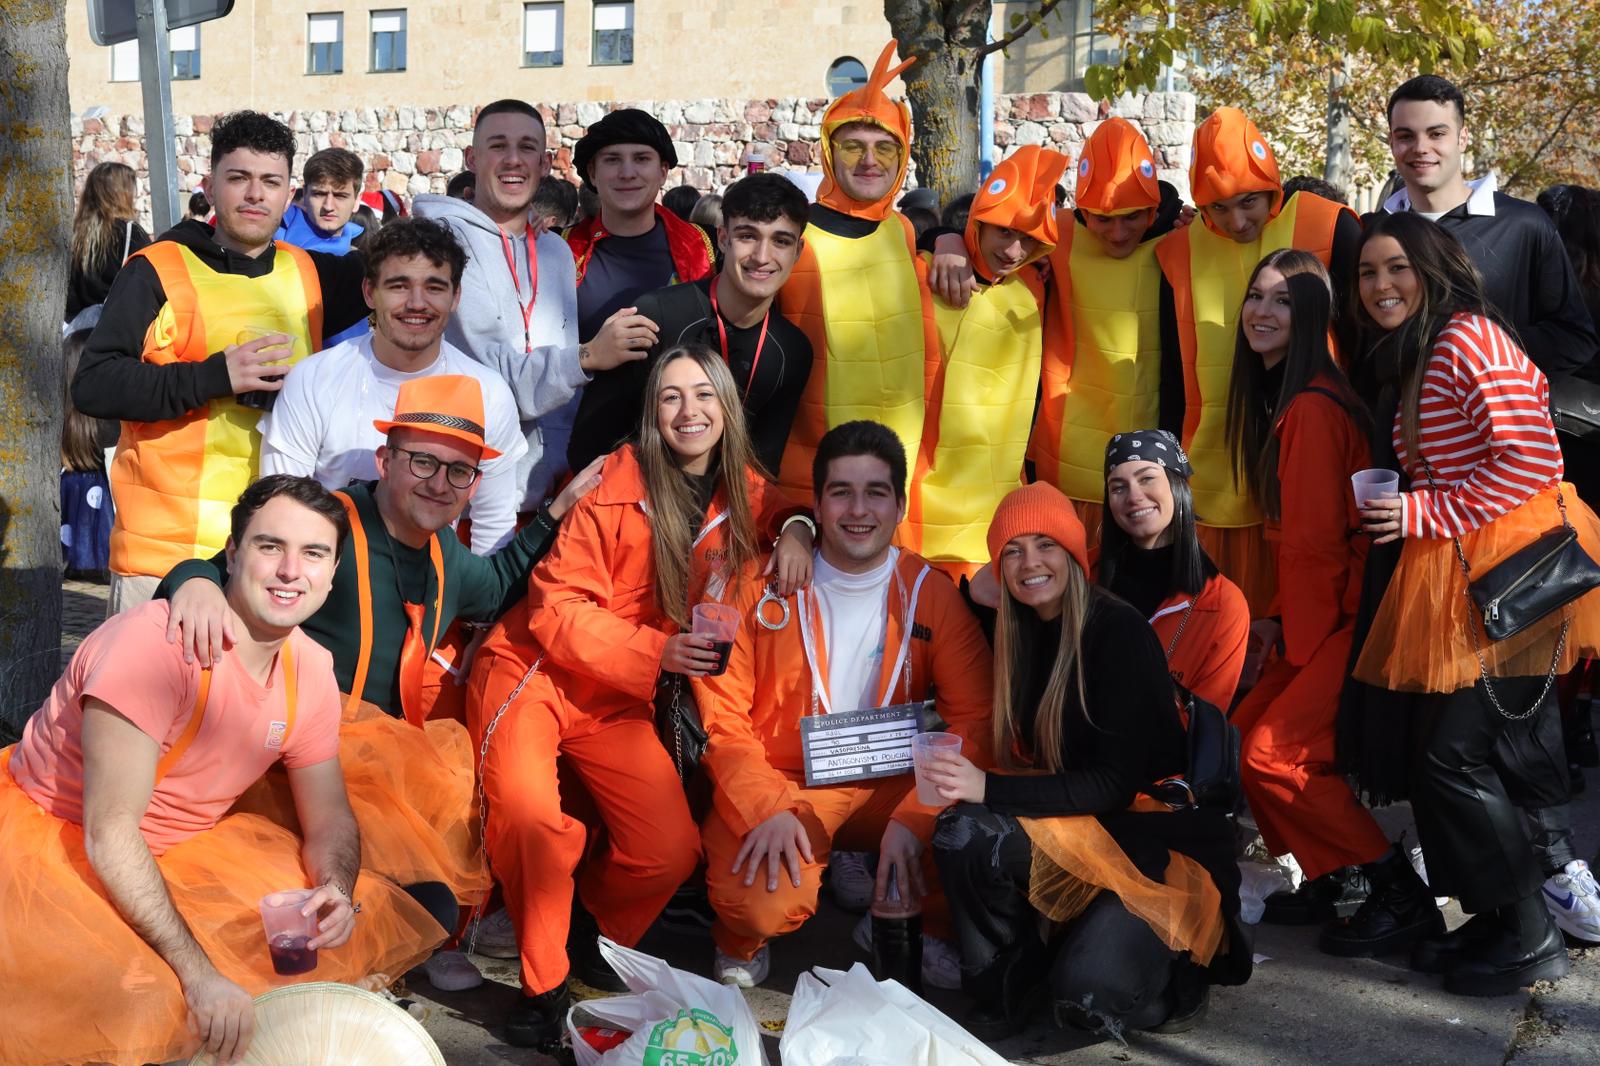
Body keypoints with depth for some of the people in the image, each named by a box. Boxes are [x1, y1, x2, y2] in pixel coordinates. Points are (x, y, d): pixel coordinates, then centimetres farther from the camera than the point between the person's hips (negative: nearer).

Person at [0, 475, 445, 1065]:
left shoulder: (311, 671, -4)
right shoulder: (157, 642, -27)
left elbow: (329, 819, 4)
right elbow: (110, 836, -27)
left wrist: (337, 888, -20)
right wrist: (199, 973, -31)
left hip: (186, 842, 8)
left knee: (377, 917, -5)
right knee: (144, 1007, -35)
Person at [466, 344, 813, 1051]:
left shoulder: (741, 495, 3)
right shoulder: (613, 484, -15)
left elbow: (788, 507, 26)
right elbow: (557, 606, -16)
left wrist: (797, 530, 1)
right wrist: (655, 650, -27)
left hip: (616, 701, 5)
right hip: (533, 672, -5)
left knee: (673, 852, -8)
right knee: (529, 813, -31)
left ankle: (589, 933, 23)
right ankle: (542, 985, -9)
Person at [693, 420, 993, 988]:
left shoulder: (931, 594, -1)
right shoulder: (762, 585, -5)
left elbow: (972, 717, -6)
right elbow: (720, 712, -7)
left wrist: (914, 818, -20)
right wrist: (765, 809, -23)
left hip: (890, 782, 2)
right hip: (782, 781, -2)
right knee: (761, 904, -31)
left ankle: (929, 925, 8)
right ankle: (743, 940, 10)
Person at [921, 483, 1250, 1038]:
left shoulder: (1120, 631, -17)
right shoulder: (1021, 631, 4)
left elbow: (1115, 784, -22)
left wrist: (990, 788, -29)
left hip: (1164, 840, -6)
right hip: (1079, 829, 6)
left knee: (1084, 993, -27)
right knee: (961, 832, -23)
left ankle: (1176, 973, 8)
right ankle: (1008, 990, 0)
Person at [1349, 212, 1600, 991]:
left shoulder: (1468, 339, -11)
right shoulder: (1411, 360, 20)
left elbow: (1531, 459, -19)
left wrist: (1423, 514, -16)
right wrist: (1406, 514, 11)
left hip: (1508, 572, -10)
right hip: (1456, 578, 10)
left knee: (1452, 757, -8)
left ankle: (1528, 939, 4)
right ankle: (1496, 920, 21)